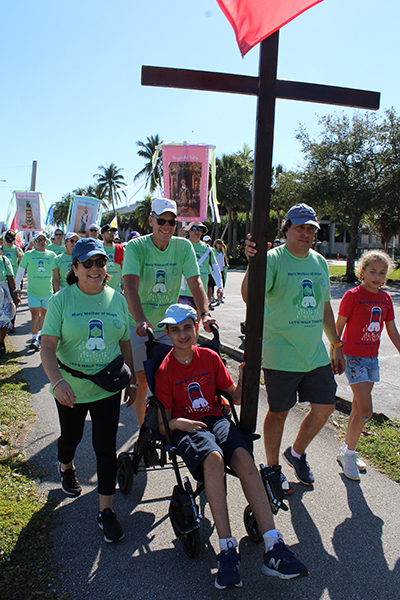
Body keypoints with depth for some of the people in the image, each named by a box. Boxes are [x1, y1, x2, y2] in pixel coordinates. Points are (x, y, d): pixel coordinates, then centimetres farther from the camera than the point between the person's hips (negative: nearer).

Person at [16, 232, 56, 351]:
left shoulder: (52, 255, 4)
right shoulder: (28, 255, -1)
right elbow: (20, 271, 6)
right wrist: (16, 287, 6)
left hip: (48, 291, 2)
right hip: (33, 291, -2)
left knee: (45, 314, 12)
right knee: (35, 314, -9)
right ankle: (35, 338, -8)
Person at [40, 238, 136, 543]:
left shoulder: (117, 299, -2)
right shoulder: (61, 300, -11)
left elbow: (125, 343, 5)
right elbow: (47, 346, -18)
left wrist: (134, 380, 5)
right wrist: (57, 381, -33)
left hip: (108, 386, 1)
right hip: (71, 388, -1)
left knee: (106, 446, 1)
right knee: (72, 436, 21)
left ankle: (106, 510, 16)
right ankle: (66, 467, 56)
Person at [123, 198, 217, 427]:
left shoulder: (184, 246, -5)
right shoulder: (136, 247, -14)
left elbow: (195, 282, -12)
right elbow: (130, 286, -28)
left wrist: (204, 314, -28)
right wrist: (141, 321, -43)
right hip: (139, 326, -2)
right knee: (141, 382, 3)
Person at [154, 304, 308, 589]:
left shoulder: (210, 357, 9)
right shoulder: (165, 371, 0)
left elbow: (237, 397, 13)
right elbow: (163, 423, 0)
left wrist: (244, 374, -6)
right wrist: (178, 423, -22)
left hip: (216, 418, 3)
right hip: (185, 426, -3)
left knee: (243, 457, -29)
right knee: (213, 459, -36)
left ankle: (274, 548, -32)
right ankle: (227, 550, -33)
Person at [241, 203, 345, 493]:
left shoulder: (320, 262, 9)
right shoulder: (273, 259, -11)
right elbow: (249, 296, -27)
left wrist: (336, 345, 18)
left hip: (316, 354, 6)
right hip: (281, 355, -6)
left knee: (325, 407, 12)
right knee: (279, 412, 7)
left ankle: (297, 453, 37)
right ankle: (273, 468, 29)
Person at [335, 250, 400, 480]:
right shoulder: (353, 295, -11)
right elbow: (338, 327, -7)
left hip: (372, 357, 6)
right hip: (353, 357, -6)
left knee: (358, 409, 13)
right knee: (366, 411, -11)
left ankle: (347, 451, 28)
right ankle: (349, 453, 8)